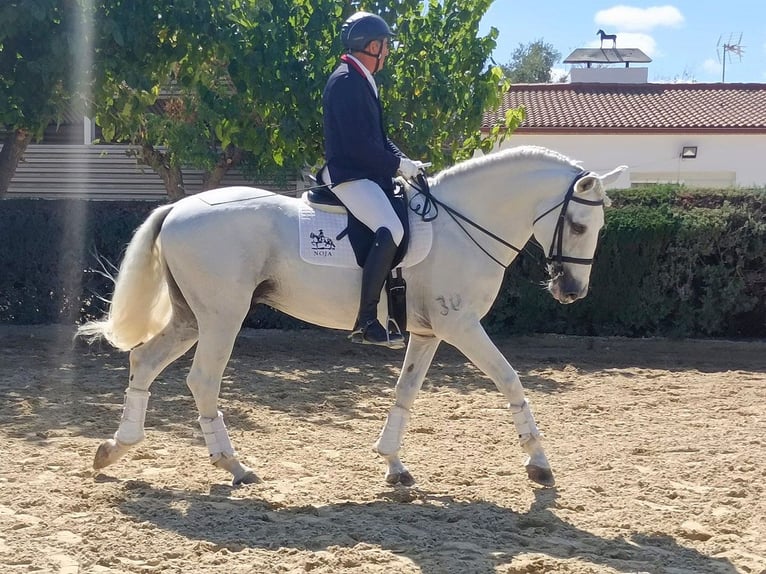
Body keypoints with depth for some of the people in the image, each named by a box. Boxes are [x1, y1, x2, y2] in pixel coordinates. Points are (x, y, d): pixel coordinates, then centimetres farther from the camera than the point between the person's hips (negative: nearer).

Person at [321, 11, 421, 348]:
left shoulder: (362, 81, 17)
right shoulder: (345, 82, -15)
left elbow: (378, 137, 20)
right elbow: (359, 145, -21)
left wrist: (402, 160, 5)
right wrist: (398, 164, -12)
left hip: (368, 172, 11)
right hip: (348, 174, -11)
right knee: (390, 230, -29)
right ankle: (366, 322, -27)